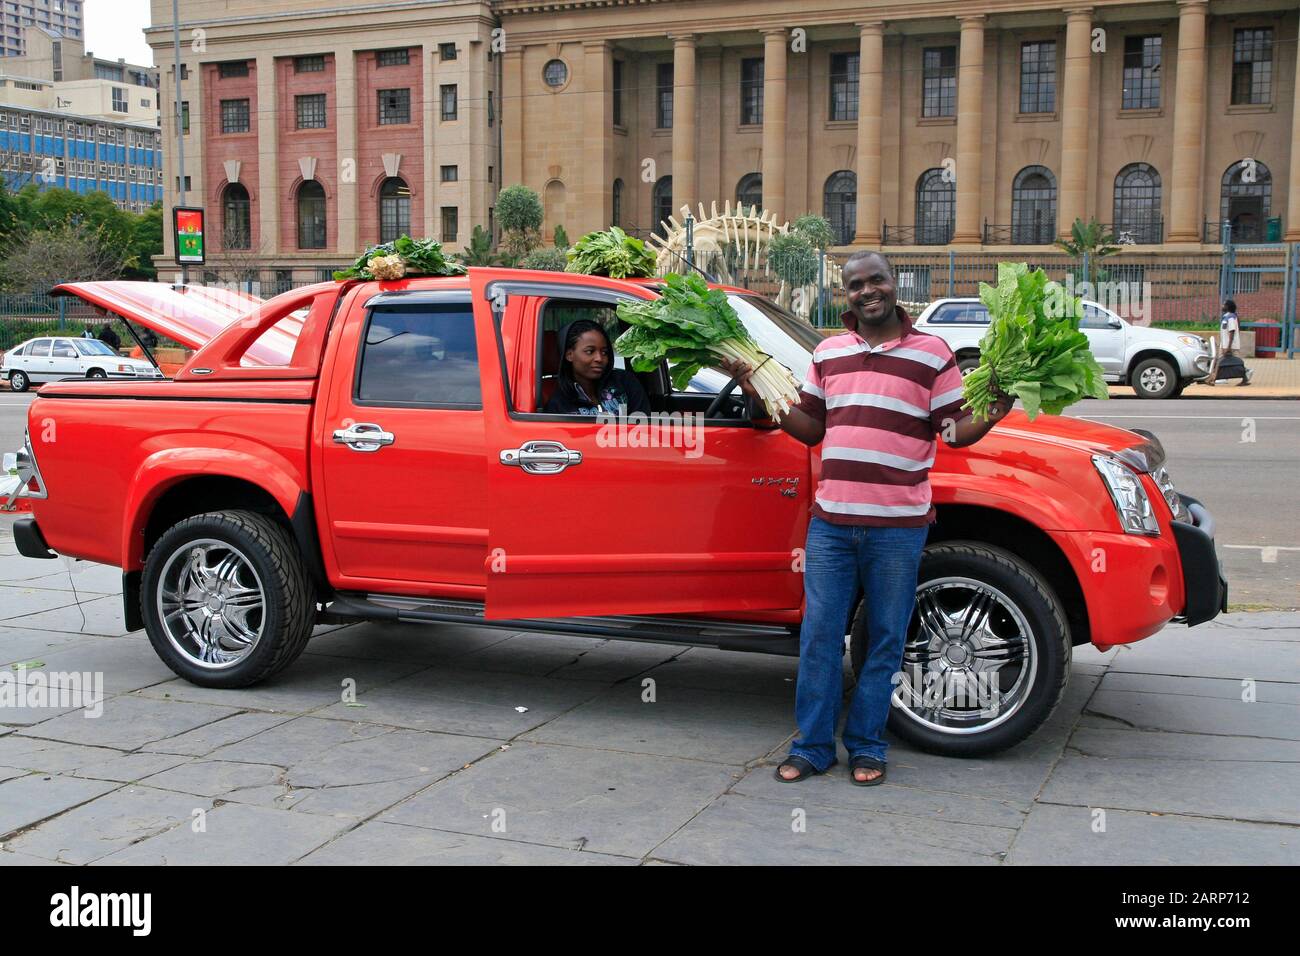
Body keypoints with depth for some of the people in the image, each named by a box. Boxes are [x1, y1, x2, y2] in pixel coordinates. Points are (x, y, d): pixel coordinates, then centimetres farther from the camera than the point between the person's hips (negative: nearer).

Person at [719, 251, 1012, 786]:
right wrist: (762, 393, 7)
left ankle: (866, 747, 19)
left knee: (885, 641, 7)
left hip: (898, 526, -3)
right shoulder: (828, 353, 12)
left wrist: (993, 413, -19)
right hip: (830, 521, 3)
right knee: (819, 637, 5)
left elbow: (955, 430, -1)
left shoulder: (932, 353, 0)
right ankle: (813, 747, 15)